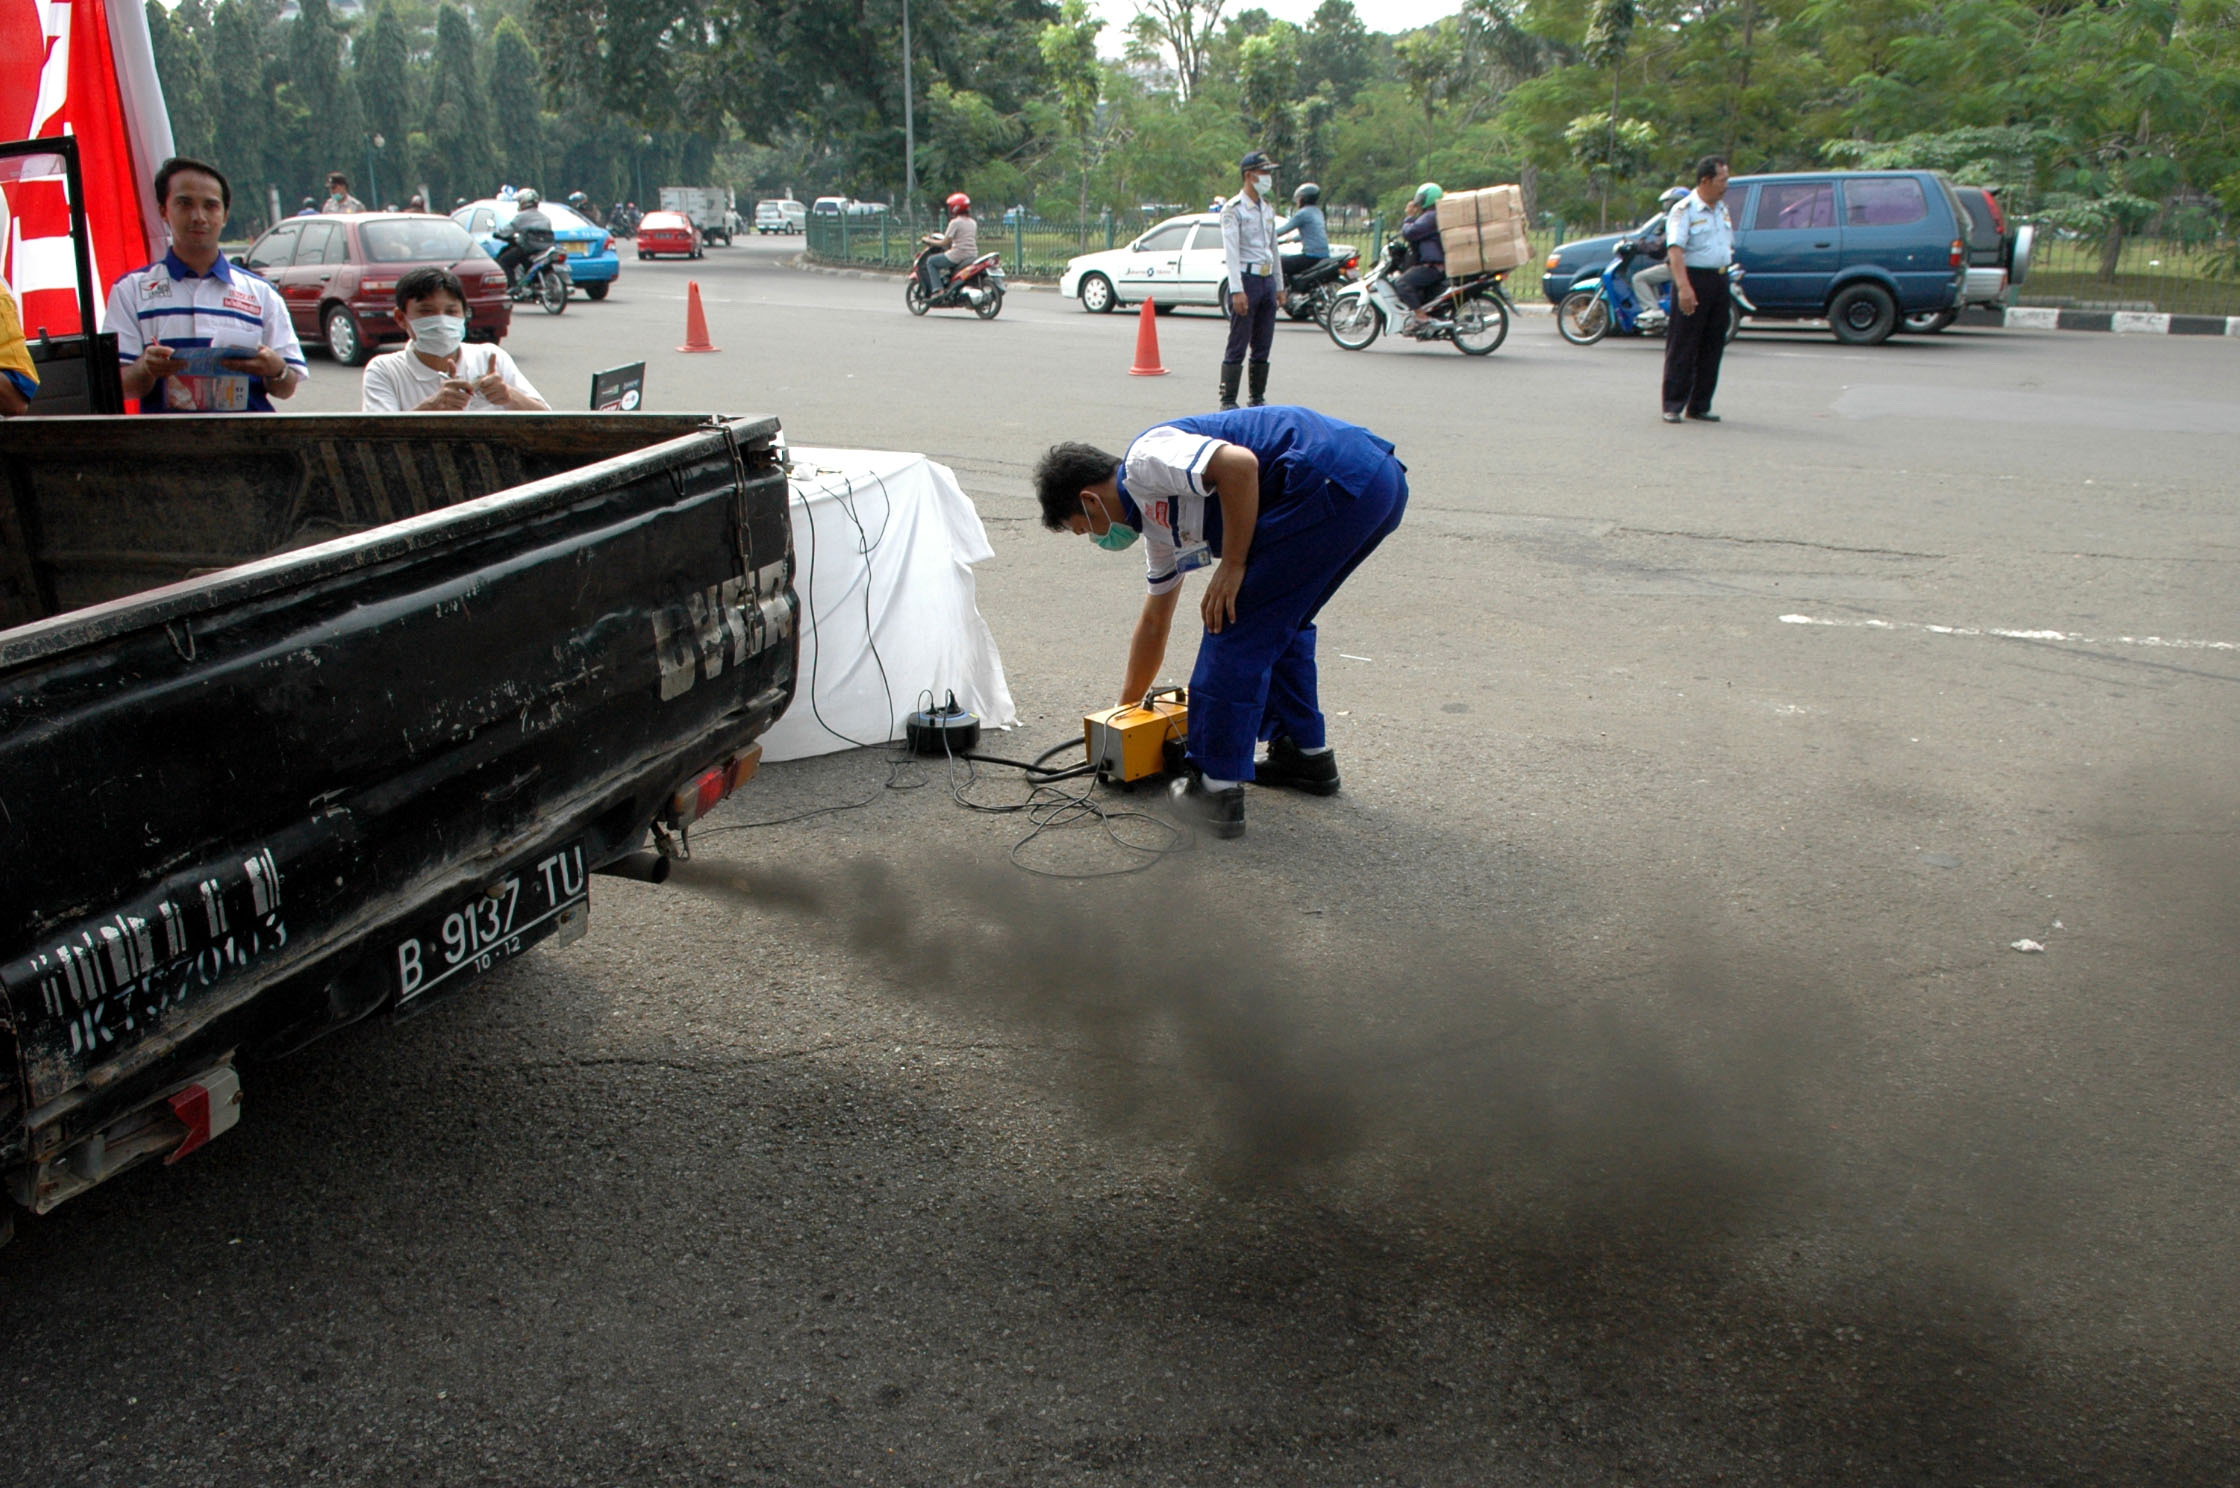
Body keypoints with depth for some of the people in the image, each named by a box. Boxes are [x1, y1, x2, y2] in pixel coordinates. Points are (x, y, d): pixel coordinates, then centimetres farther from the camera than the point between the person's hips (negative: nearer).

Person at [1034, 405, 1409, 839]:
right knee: (1278, 622, 26)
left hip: (1335, 479, -10)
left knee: (1234, 624, -2)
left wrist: (1232, 565, -10)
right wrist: (1125, 713, 47)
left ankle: (1216, 787, 1)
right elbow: (1154, 620, 37)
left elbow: (1239, 464, -19)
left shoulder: (1146, 458, -2)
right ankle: (1306, 754, 33)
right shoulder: (1158, 518, 27)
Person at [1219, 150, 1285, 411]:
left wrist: (1279, 286, 19)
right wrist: (1237, 290, -21)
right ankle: (1228, 401, -4)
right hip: (1246, 279, -7)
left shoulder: (1268, 209, 17)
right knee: (1237, 346, -7)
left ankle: (1257, 398, 16)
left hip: (1267, 281, 7)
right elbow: (1231, 251, -13)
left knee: (1263, 346, 9)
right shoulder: (1233, 209, -6)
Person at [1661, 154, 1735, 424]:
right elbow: (1675, 249, -19)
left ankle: (1699, 406, 14)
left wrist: (1727, 284, 17)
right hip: (1694, 278, -8)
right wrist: (1684, 287, -30)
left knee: (1712, 348, 8)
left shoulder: (1722, 208, 16)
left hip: (1720, 281, 8)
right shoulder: (1685, 210, -9)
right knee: (1682, 348, -4)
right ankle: (1673, 406, 1)